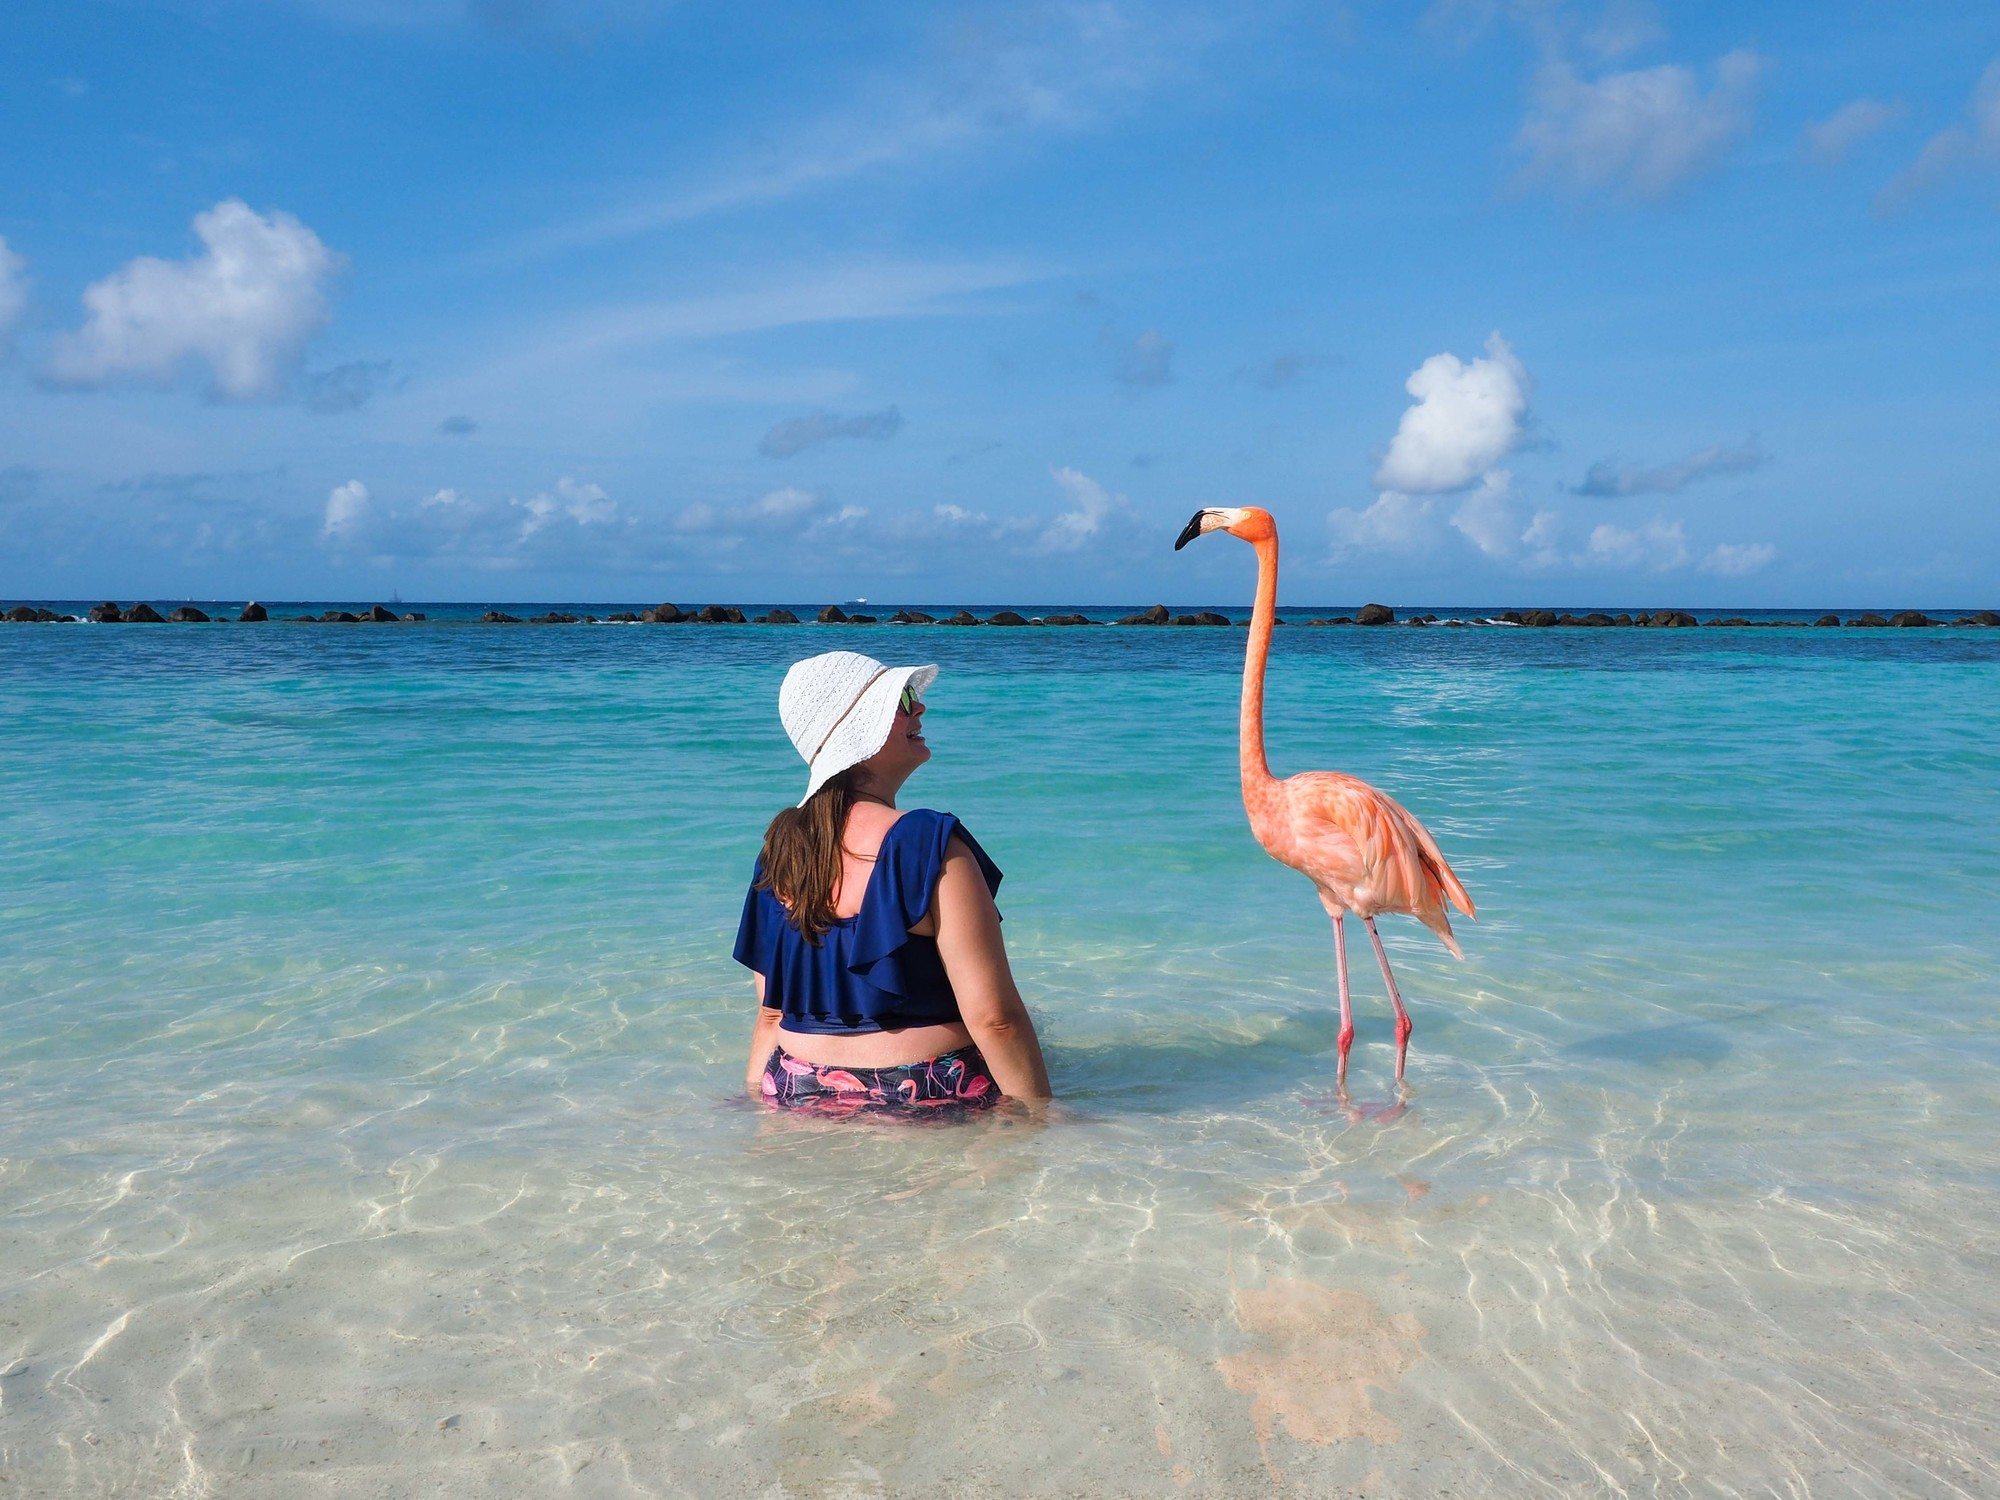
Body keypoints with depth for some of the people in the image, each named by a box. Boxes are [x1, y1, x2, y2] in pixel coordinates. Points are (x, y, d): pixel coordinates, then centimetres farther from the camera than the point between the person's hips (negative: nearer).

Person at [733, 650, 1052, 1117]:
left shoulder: (779, 846, 5)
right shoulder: (931, 846, -15)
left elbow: (771, 1012, 11)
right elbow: (993, 1017, -17)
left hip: (796, 1097, 7)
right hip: (923, 1100, -7)